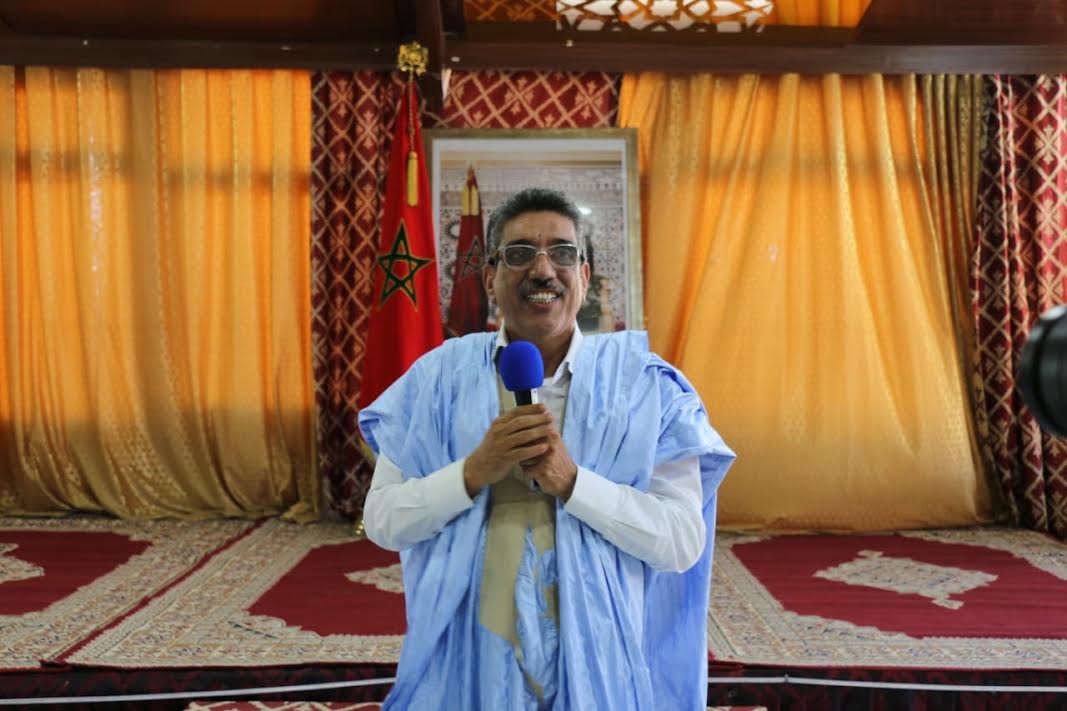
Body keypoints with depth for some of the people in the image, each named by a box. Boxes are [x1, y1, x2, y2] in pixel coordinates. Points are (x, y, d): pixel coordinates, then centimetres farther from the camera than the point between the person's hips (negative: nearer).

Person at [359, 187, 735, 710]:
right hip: (468, 657, 1)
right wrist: (476, 470, -20)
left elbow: (684, 541, -11)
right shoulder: (436, 378, -3)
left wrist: (570, 480, -22)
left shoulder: (645, 386, -7)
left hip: (597, 658, 0)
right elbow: (382, 521, -5)